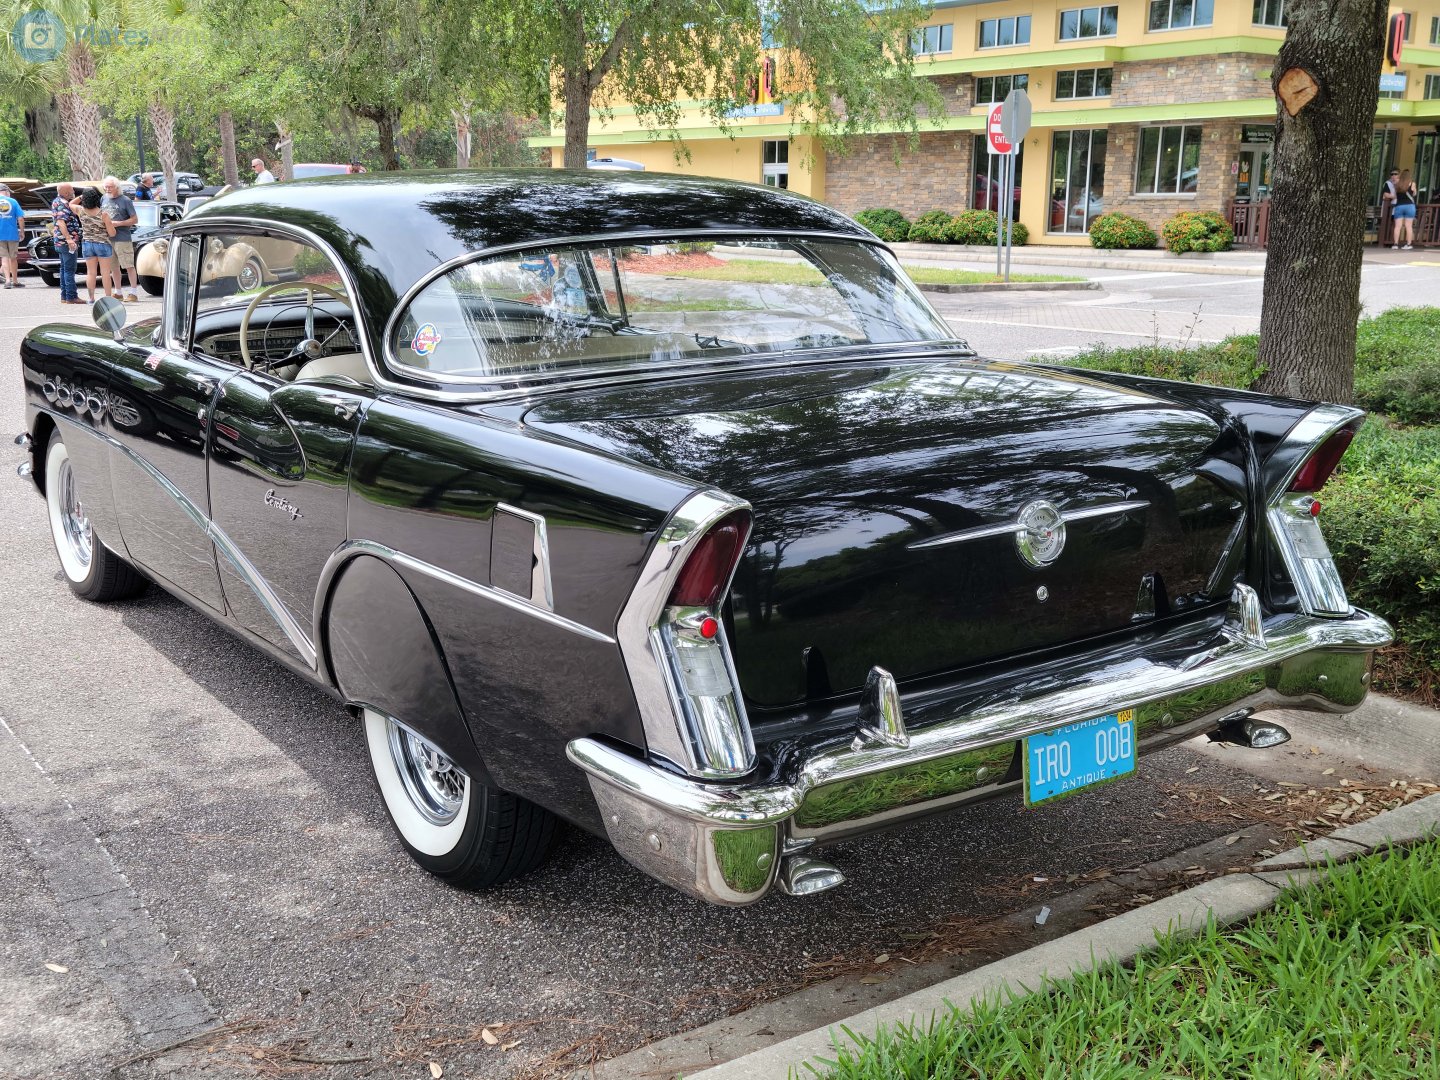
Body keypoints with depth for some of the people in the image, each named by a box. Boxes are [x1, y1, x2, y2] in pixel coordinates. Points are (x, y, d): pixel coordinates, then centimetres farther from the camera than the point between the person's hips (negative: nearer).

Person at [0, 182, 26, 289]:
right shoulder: (13, 202, 1)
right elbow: (20, 218, -4)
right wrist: (22, 231, 6)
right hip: (12, 234, 1)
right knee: (13, 258, 12)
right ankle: (15, 281, 19)